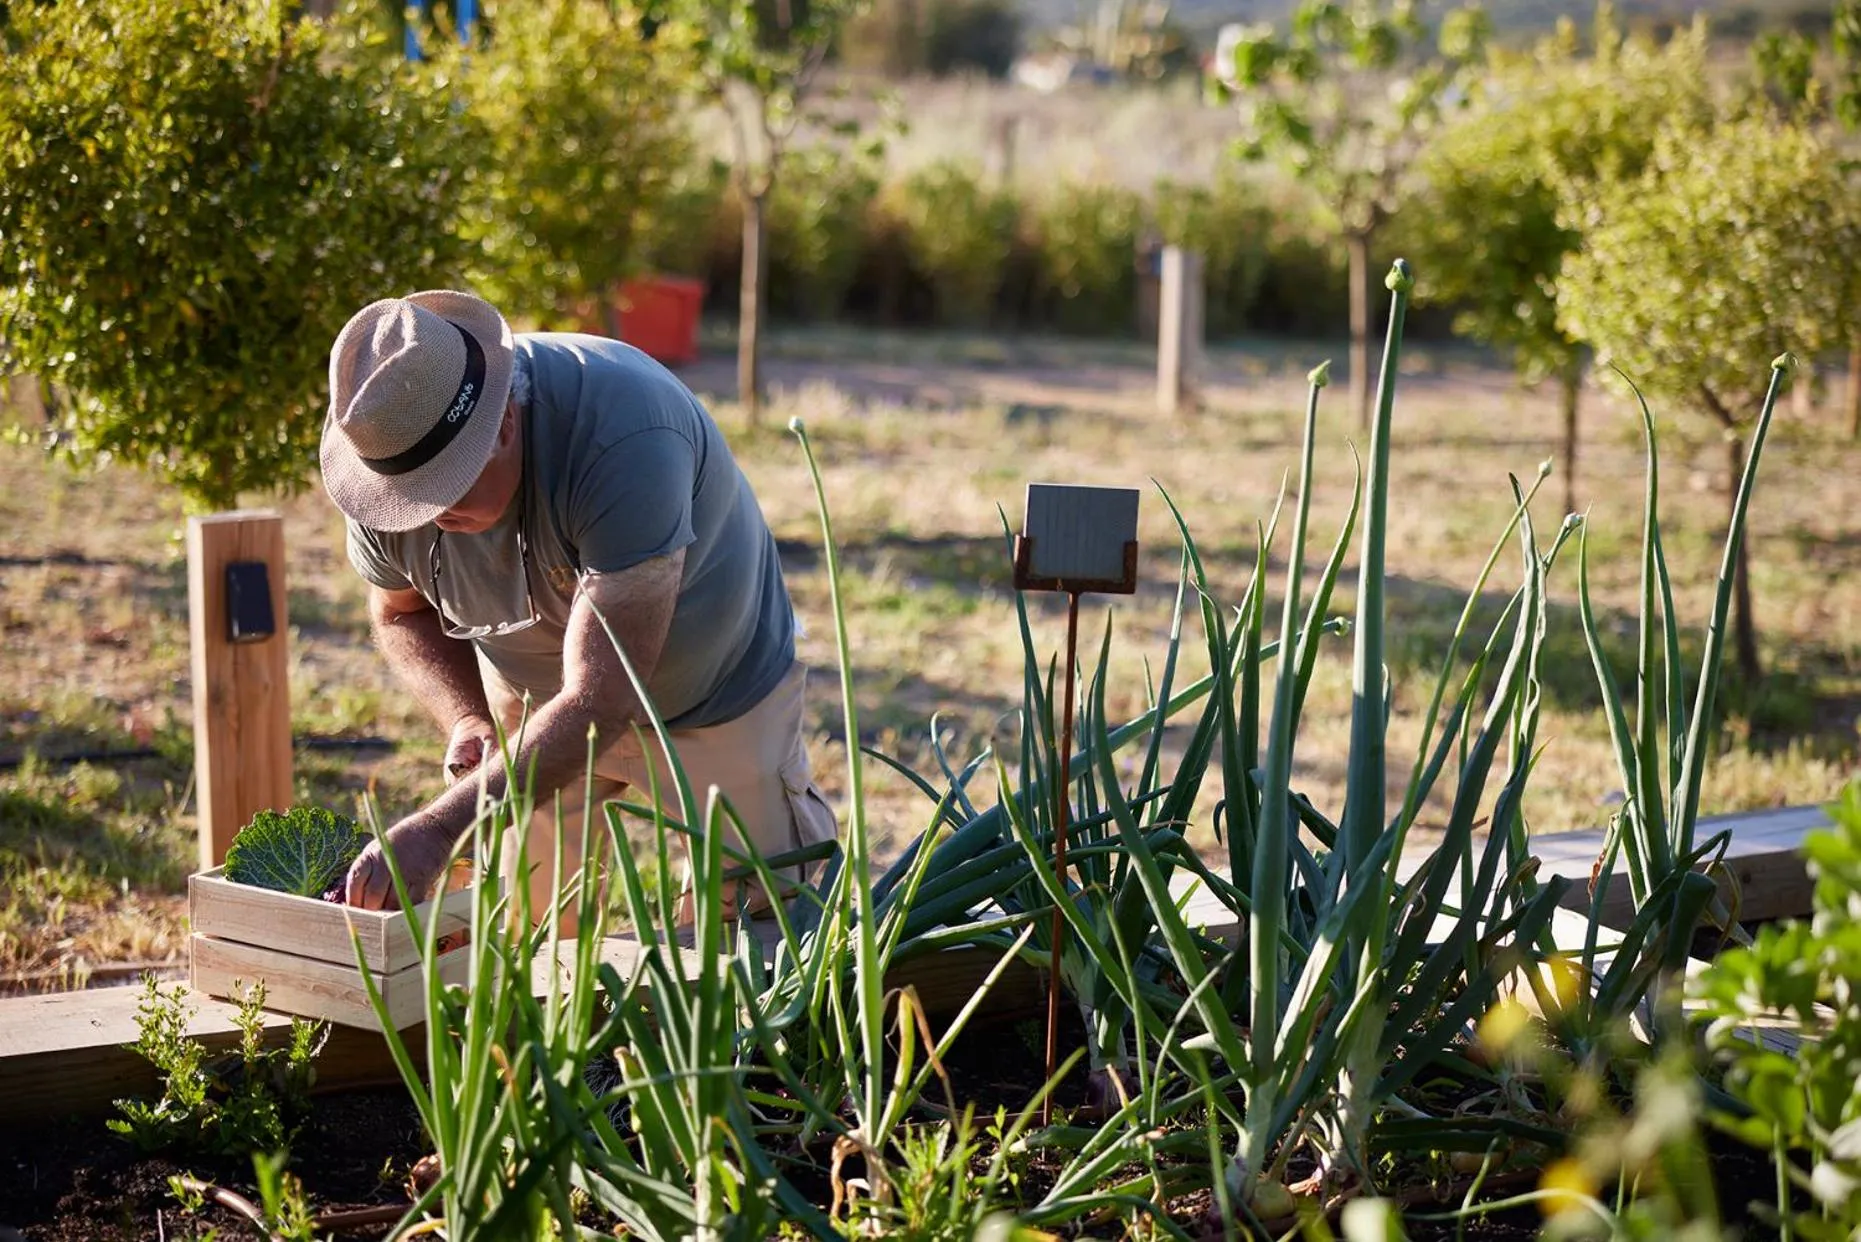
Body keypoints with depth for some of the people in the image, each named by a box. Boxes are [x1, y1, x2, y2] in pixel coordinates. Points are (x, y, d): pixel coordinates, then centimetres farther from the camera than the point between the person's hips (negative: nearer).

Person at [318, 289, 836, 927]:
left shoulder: (622, 436, -41)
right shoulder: (385, 454, -22)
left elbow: (600, 699, -42)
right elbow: (402, 615, 0)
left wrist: (439, 826, -48)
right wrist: (467, 719, -20)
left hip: (713, 699, -4)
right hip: (530, 703, 4)